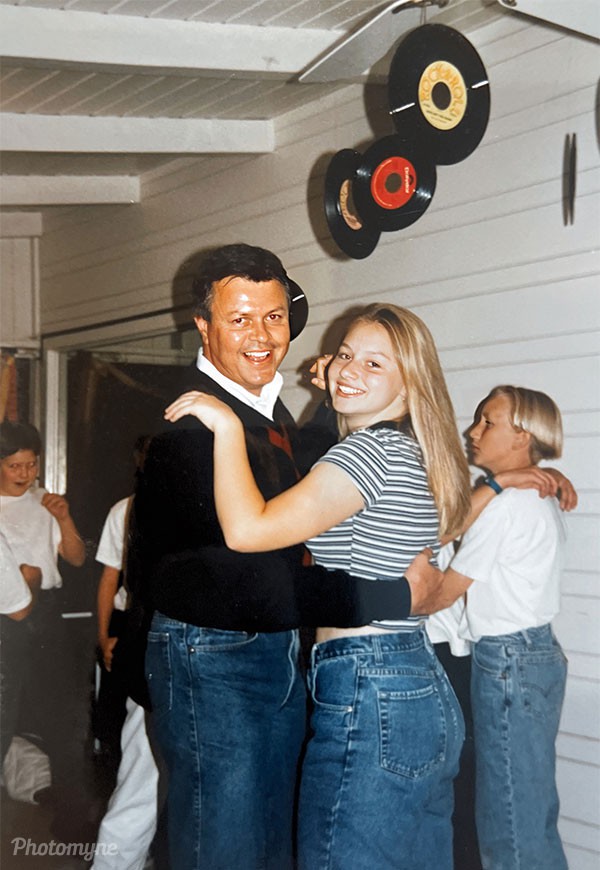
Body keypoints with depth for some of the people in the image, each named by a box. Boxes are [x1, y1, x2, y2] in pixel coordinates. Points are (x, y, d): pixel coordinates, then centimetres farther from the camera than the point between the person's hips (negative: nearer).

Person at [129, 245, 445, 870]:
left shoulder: (273, 413, 11)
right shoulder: (188, 426, -21)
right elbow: (250, 581, -27)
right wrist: (398, 596, -21)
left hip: (277, 653, 9)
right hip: (209, 659, -9)